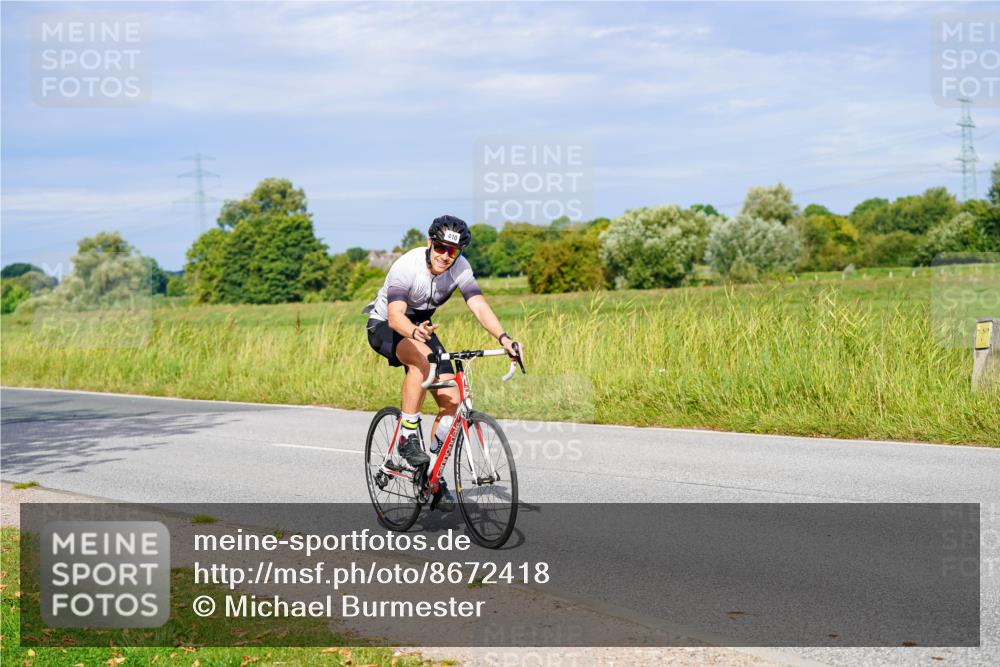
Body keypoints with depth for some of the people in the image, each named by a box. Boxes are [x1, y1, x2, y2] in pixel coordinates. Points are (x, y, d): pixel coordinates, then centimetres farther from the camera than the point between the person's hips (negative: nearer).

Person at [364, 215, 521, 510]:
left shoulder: (460, 267, -17)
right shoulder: (407, 266, -30)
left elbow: (479, 306, -28)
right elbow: (395, 316, -42)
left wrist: (504, 338, -45)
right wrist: (415, 332, -63)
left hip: (421, 328, 5)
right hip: (384, 327, -5)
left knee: (452, 399, -10)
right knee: (422, 357, -39)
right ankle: (407, 437, -27)